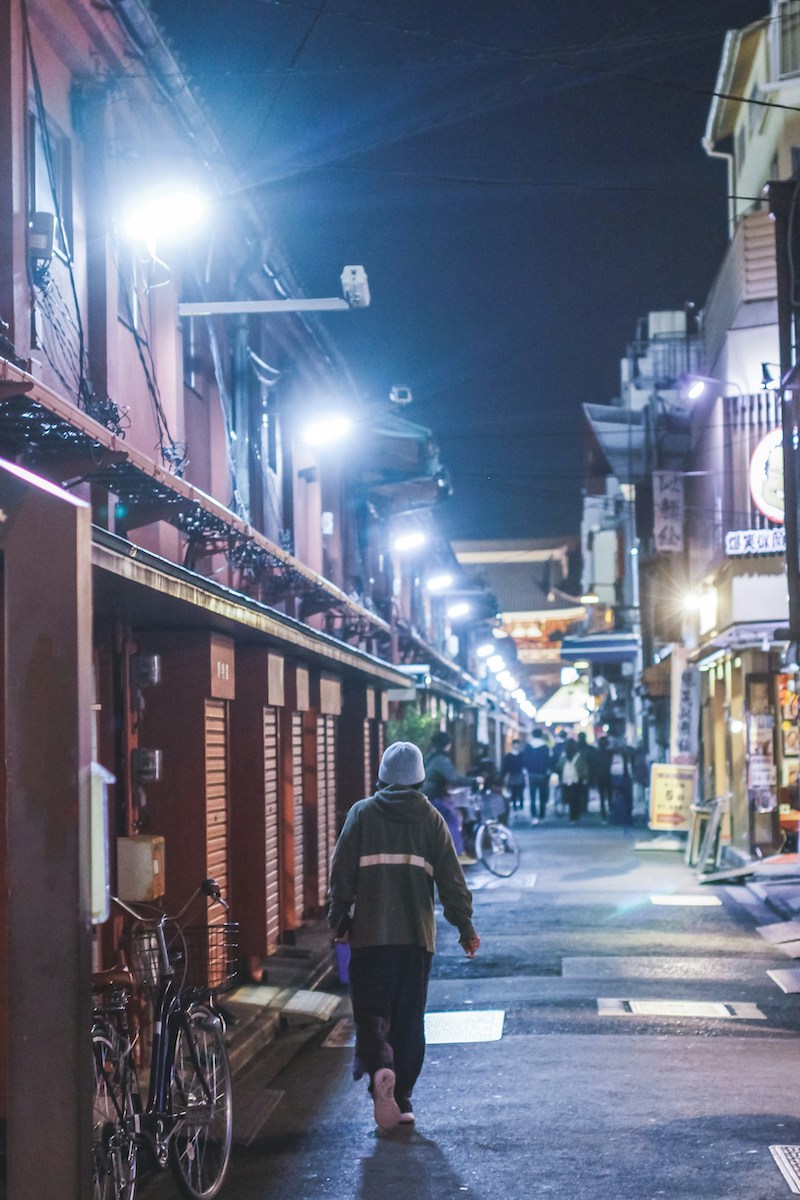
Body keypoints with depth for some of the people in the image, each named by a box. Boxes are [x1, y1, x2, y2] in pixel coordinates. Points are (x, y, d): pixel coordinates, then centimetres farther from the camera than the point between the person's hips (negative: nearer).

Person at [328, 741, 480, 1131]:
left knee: (370, 1010, 3)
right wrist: (465, 927, 11)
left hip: (370, 934, -2)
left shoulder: (362, 813, 0)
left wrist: (339, 920, 9)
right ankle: (402, 1100, 10)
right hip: (417, 936, 2)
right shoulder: (431, 819, 4)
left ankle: (380, 1067, -26)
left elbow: (341, 872, -1)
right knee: (409, 1017, 10)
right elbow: (451, 879, 4)